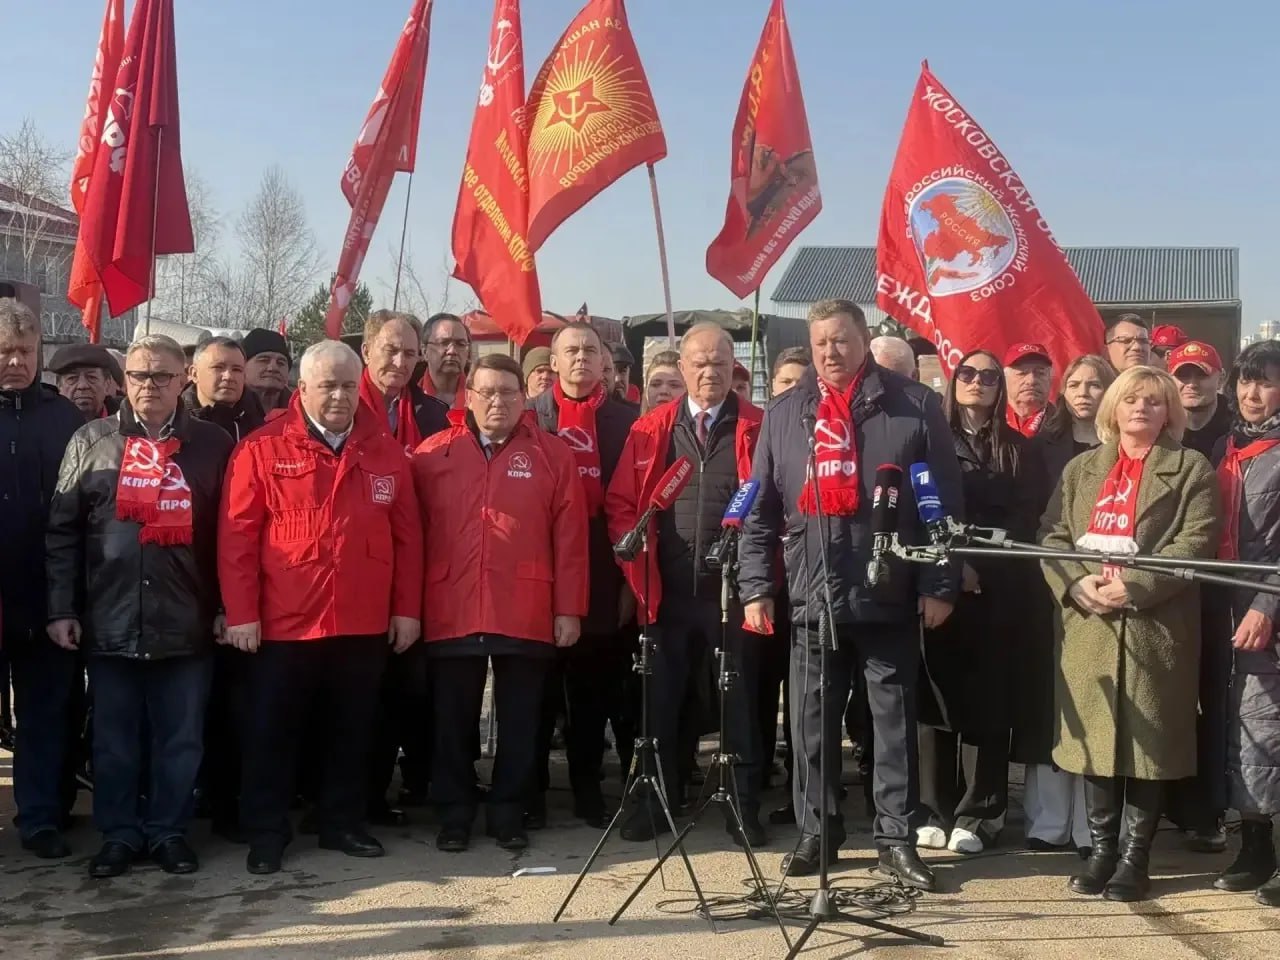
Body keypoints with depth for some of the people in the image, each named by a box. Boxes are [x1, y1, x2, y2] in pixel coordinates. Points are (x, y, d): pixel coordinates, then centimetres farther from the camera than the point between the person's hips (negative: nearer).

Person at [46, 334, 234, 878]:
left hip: (186, 624, -1)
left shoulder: (212, 446, 5)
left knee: (180, 738, 7)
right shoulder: (91, 442, 7)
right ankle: (119, 833, 22)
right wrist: (61, 608, -1)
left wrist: (227, 606, 0)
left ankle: (168, 831, 21)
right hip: (109, 623, 1)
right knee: (114, 739, 9)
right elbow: (62, 531, 5)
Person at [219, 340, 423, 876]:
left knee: (352, 732, 13)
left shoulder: (386, 453, 6)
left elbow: (407, 537, 7)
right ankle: (266, 833, 19)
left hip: (364, 626, 3)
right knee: (273, 732, 7)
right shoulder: (262, 449, -3)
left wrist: (407, 608, 3)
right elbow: (237, 537, -6)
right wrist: (241, 613, -10)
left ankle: (342, 824, 27)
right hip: (284, 624, -3)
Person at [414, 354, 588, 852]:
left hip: (526, 616, 0)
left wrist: (569, 609, -3)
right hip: (451, 614, 1)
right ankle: (454, 814, 22)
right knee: (454, 721, 9)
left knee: (519, 722, 8)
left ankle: (508, 813, 21)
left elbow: (570, 537, 1)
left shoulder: (552, 454, 3)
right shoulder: (432, 454, 5)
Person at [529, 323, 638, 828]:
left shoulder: (625, 419, 7)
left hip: (602, 574, 1)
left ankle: (588, 790, 18)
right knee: (540, 688, 5)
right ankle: (529, 791, 14)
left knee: (595, 688, 8)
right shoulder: (529, 416, 6)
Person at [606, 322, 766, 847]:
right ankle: (656, 805, 19)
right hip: (668, 591, 2)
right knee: (662, 701, 7)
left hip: (735, 590, -2)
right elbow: (620, 503, 7)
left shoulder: (758, 428, 2)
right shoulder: (651, 430, 8)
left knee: (738, 703, 6)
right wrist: (639, 566, -4)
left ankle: (744, 809, 16)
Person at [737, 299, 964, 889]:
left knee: (895, 723, 6)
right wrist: (756, 585, 2)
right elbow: (760, 510, 9)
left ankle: (896, 838, 15)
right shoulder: (783, 414, 10)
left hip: (889, 596, -2)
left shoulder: (915, 406, 1)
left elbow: (945, 503, -1)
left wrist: (939, 584, -6)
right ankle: (815, 831, 21)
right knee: (811, 724, 8)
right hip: (811, 595, 2)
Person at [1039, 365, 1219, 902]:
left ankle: (1136, 856, 9)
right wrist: (1078, 582, -11)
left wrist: (1135, 586, -17)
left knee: (1148, 740, 0)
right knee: (1094, 737, 5)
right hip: (1088, 625, 3)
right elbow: (1052, 535, 9)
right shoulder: (1081, 469, 18)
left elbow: (1195, 543, -6)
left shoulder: (1191, 470, 6)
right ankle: (1101, 849, 16)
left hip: (1157, 626, -3)